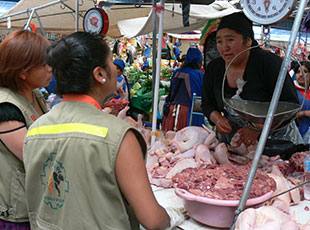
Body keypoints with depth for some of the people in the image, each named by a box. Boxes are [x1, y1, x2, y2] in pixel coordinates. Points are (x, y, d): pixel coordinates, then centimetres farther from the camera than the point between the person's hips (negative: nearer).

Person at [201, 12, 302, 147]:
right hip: (232, 139, 4)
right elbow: (207, 104, 8)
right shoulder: (213, 68, -2)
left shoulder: (268, 62, -17)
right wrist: (217, 118, -15)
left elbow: (291, 104, -18)